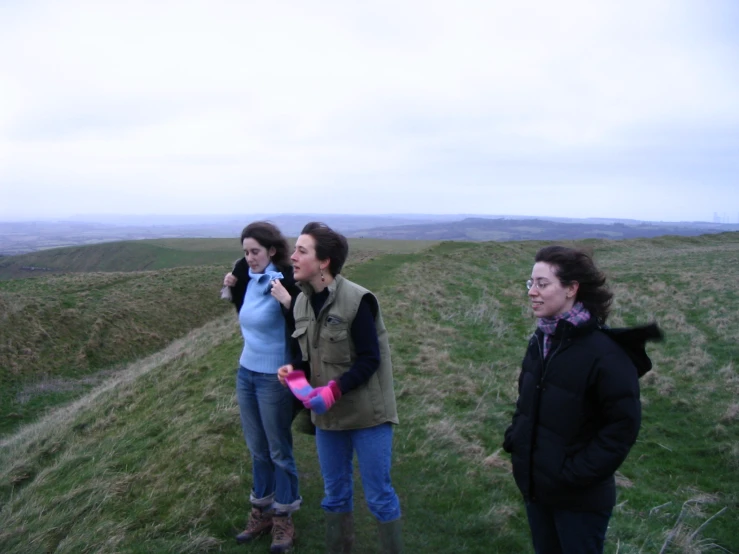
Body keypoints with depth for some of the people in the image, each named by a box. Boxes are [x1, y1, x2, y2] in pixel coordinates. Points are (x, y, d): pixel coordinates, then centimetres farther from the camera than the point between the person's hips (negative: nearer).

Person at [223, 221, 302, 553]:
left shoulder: (285, 283, -21)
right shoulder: (248, 279, 1)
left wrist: (287, 302, -35)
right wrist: (233, 289, 5)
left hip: (274, 378, -7)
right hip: (246, 373, 7)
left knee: (279, 450, 8)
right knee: (257, 449, 19)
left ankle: (284, 519, 25)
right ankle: (261, 512, 35)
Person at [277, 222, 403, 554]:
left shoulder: (357, 299, -19)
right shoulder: (302, 303, 2)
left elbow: (369, 360, -18)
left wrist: (333, 390, -27)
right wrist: (294, 370, -8)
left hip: (367, 413, -6)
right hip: (327, 415, 6)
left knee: (378, 495, 7)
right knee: (334, 493, 19)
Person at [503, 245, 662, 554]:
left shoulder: (605, 353, -22)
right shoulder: (541, 342, 1)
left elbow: (624, 425, -20)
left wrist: (578, 472, -20)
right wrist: (514, 438, 3)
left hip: (580, 501, -7)